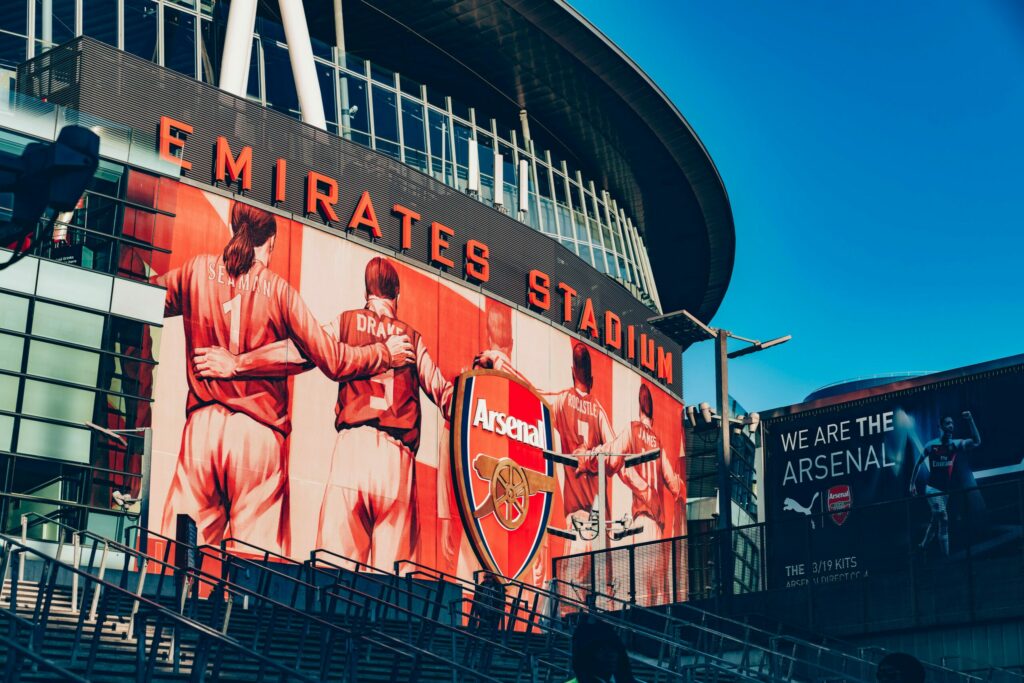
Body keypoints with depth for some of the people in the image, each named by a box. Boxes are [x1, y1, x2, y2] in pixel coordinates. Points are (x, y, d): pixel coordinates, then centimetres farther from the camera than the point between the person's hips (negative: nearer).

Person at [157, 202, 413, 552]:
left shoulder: (199, 269, 3)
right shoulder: (278, 290, -2)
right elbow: (333, 361, 0)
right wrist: (385, 352, 16)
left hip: (203, 427, 2)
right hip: (259, 433, -2)